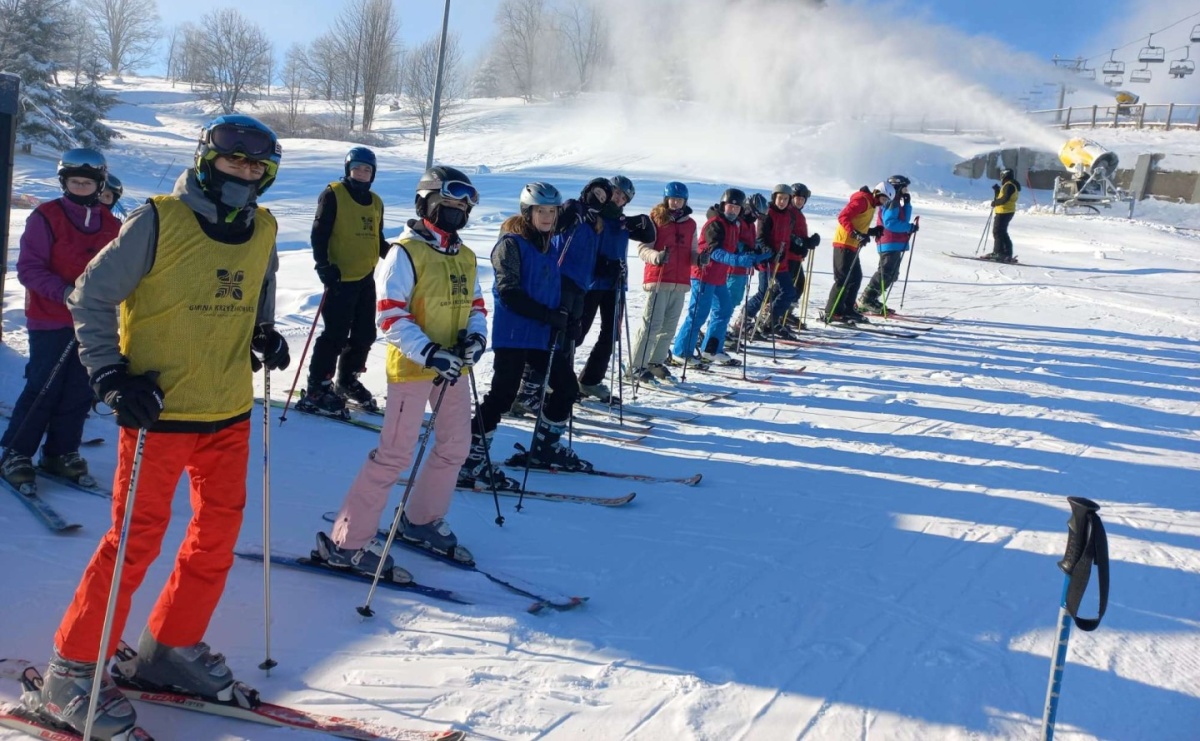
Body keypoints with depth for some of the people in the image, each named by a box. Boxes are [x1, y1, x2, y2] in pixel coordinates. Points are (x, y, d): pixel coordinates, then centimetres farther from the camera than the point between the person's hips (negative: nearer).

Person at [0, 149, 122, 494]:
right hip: (50, 320, -5)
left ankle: (61, 452, 20)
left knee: (80, 390, 6)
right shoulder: (45, 217, -6)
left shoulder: (111, 226, 8)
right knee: (43, 389, -5)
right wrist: (63, 291, -22)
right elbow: (28, 268, -9)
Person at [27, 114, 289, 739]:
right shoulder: (158, 222, -11)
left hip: (230, 411, 6)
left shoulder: (261, 231, 6)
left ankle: (172, 648, 30)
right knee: (138, 537, -2)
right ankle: (70, 674, 13)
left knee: (218, 533, 11)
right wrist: (111, 375, -15)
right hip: (159, 411, -6)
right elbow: (91, 297, -6)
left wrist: (265, 335, 5)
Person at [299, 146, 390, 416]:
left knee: (364, 334, 10)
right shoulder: (333, 195, -4)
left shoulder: (375, 202, 16)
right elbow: (319, 234, -9)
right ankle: (317, 388, 1)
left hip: (366, 278, 7)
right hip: (341, 277, -7)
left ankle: (347, 381, 26)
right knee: (335, 335, -8)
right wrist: (324, 265, -19)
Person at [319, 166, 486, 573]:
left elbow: (475, 305, 18)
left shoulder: (465, 257, 11)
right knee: (395, 454, -8)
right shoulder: (406, 252, -12)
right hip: (411, 366, -8)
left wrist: (476, 335, -4)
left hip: (451, 367, 8)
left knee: (455, 448, 16)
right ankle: (347, 541, 1)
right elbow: (390, 314, -17)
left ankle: (422, 520, 35)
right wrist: (429, 353, -26)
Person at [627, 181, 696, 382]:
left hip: (680, 282, 6)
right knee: (651, 324, -9)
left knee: (669, 327, 10)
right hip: (658, 280, -6)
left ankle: (656, 362, 22)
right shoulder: (656, 219, -1)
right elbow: (642, 248, -7)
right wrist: (656, 256, -27)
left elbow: (692, 252, 19)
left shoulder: (690, 224, 14)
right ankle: (636, 366, -3)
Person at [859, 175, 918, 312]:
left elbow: (903, 220, 17)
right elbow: (889, 223, -23)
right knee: (885, 274, -13)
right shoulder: (892, 203, -13)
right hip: (890, 244, -11)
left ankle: (870, 300, 15)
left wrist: (907, 203, 9)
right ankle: (866, 300, -11)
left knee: (892, 275, 13)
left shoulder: (896, 203, 19)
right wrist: (909, 227, -20)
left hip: (895, 245, 11)